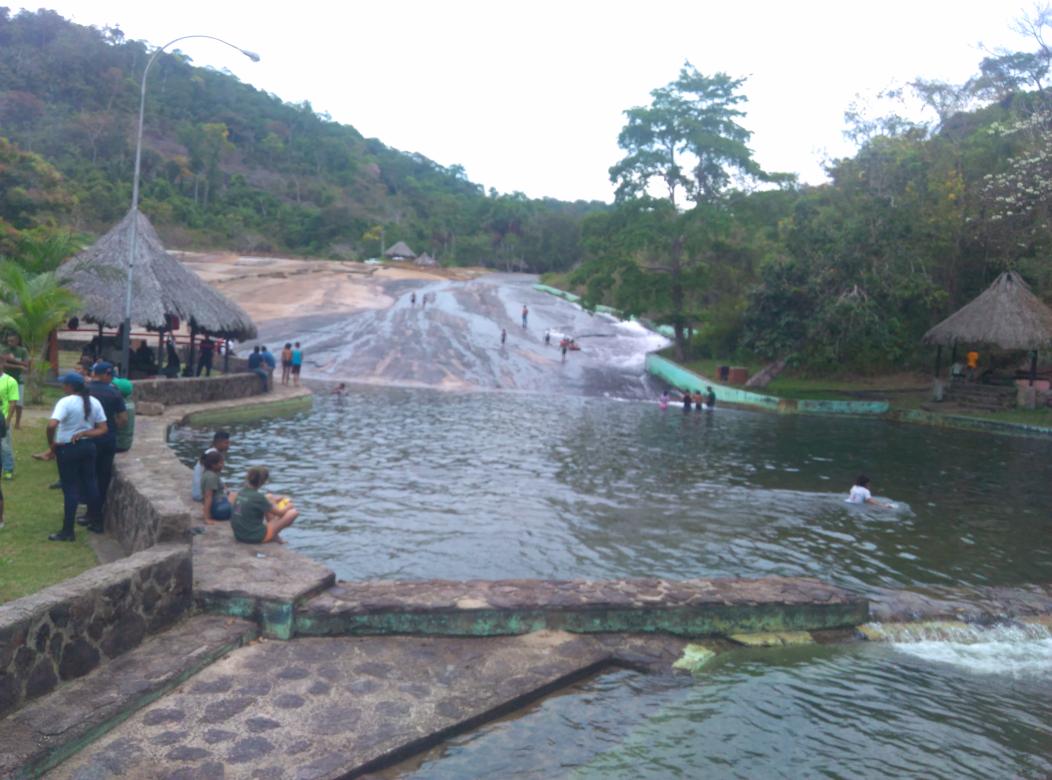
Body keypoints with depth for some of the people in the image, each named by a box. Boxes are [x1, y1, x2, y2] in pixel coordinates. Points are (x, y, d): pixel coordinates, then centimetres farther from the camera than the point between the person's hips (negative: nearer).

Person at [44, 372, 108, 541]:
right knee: (90, 483, 18)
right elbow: (103, 429, 2)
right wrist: (84, 433, -8)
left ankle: (68, 531, 8)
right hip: (88, 446, 6)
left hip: (68, 449, -6)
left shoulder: (65, 402, -17)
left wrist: (52, 446, -16)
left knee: (70, 488, 1)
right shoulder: (94, 402, 3)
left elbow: (51, 425, -29)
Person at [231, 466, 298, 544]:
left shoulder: (241, 492, 1)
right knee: (293, 512, -4)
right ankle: (274, 536, 19)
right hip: (255, 537, -8)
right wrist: (288, 506, 11)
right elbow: (280, 513, -9)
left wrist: (281, 498, 16)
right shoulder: (258, 497, -21)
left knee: (269, 497, 20)